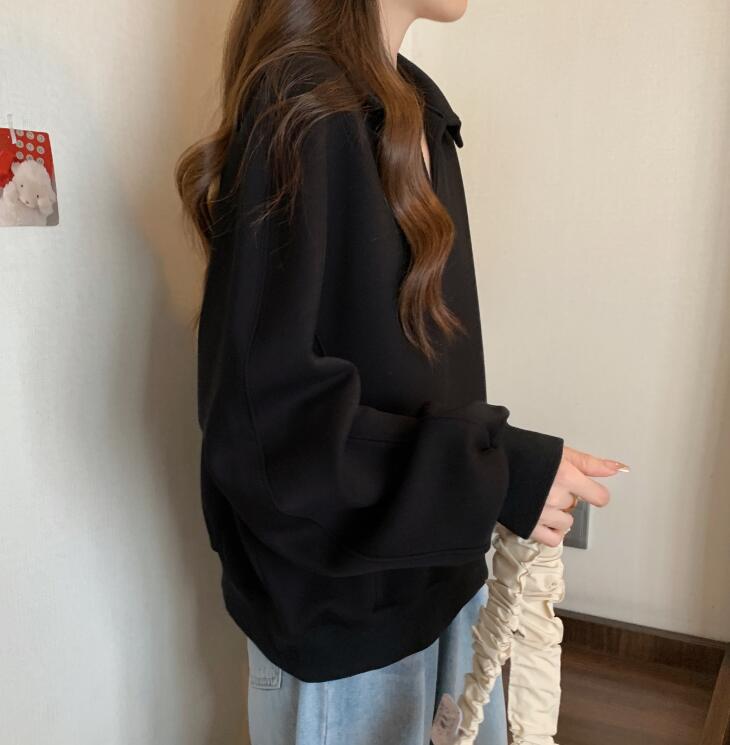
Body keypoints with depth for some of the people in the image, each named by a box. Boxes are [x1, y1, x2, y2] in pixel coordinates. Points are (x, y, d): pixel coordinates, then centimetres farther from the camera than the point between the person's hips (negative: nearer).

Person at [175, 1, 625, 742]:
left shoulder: (415, 111, 5)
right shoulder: (300, 119, -21)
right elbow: (260, 419, -25)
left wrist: (492, 457, 8)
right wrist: (499, 473, -24)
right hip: (343, 594, -7)